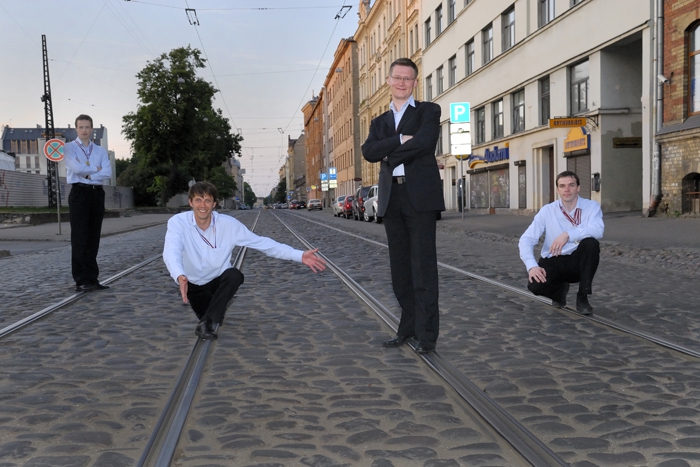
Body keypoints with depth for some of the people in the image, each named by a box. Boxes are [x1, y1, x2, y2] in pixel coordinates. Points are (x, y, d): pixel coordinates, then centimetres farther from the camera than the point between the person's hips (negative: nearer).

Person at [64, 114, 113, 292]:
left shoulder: (100, 150, 14)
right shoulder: (69, 148, 3)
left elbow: (108, 173, -2)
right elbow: (77, 168, -14)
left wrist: (87, 174, -10)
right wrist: (96, 168, -1)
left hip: (97, 194, 4)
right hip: (79, 193, -4)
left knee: (93, 238, 6)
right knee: (79, 238, -4)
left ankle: (92, 279, 11)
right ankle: (81, 281, -2)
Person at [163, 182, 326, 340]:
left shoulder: (228, 224, -17)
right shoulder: (178, 222, -21)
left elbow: (261, 242, -14)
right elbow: (171, 252, -37)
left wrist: (299, 255, -23)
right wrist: (180, 277, -60)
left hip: (219, 280, 0)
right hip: (194, 285, 0)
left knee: (234, 275, -31)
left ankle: (206, 322, -25)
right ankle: (212, 318, 26)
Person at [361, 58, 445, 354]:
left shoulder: (428, 111, 8)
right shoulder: (379, 122, 20)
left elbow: (424, 142, -12)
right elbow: (369, 151, 1)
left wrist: (389, 154, -2)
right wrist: (400, 140, -12)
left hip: (420, 196, -5)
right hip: (391, 199, 5)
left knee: (423, 266, -5)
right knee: (400, 268, 8)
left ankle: (427, 334, -1)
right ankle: (408, 327, 19)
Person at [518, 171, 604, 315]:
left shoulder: (591, 207, -5)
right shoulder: (547, 211, -3)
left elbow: (598, 230, -27)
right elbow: (526, 240, -10)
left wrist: (568, 234, -38)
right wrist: (532, 266, -27)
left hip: (578, 262, 0)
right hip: (553, 262, 0)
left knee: (591, 243, -31)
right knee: (535, 284, -30)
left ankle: (582, 297, -14)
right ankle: (560, 289, 10)